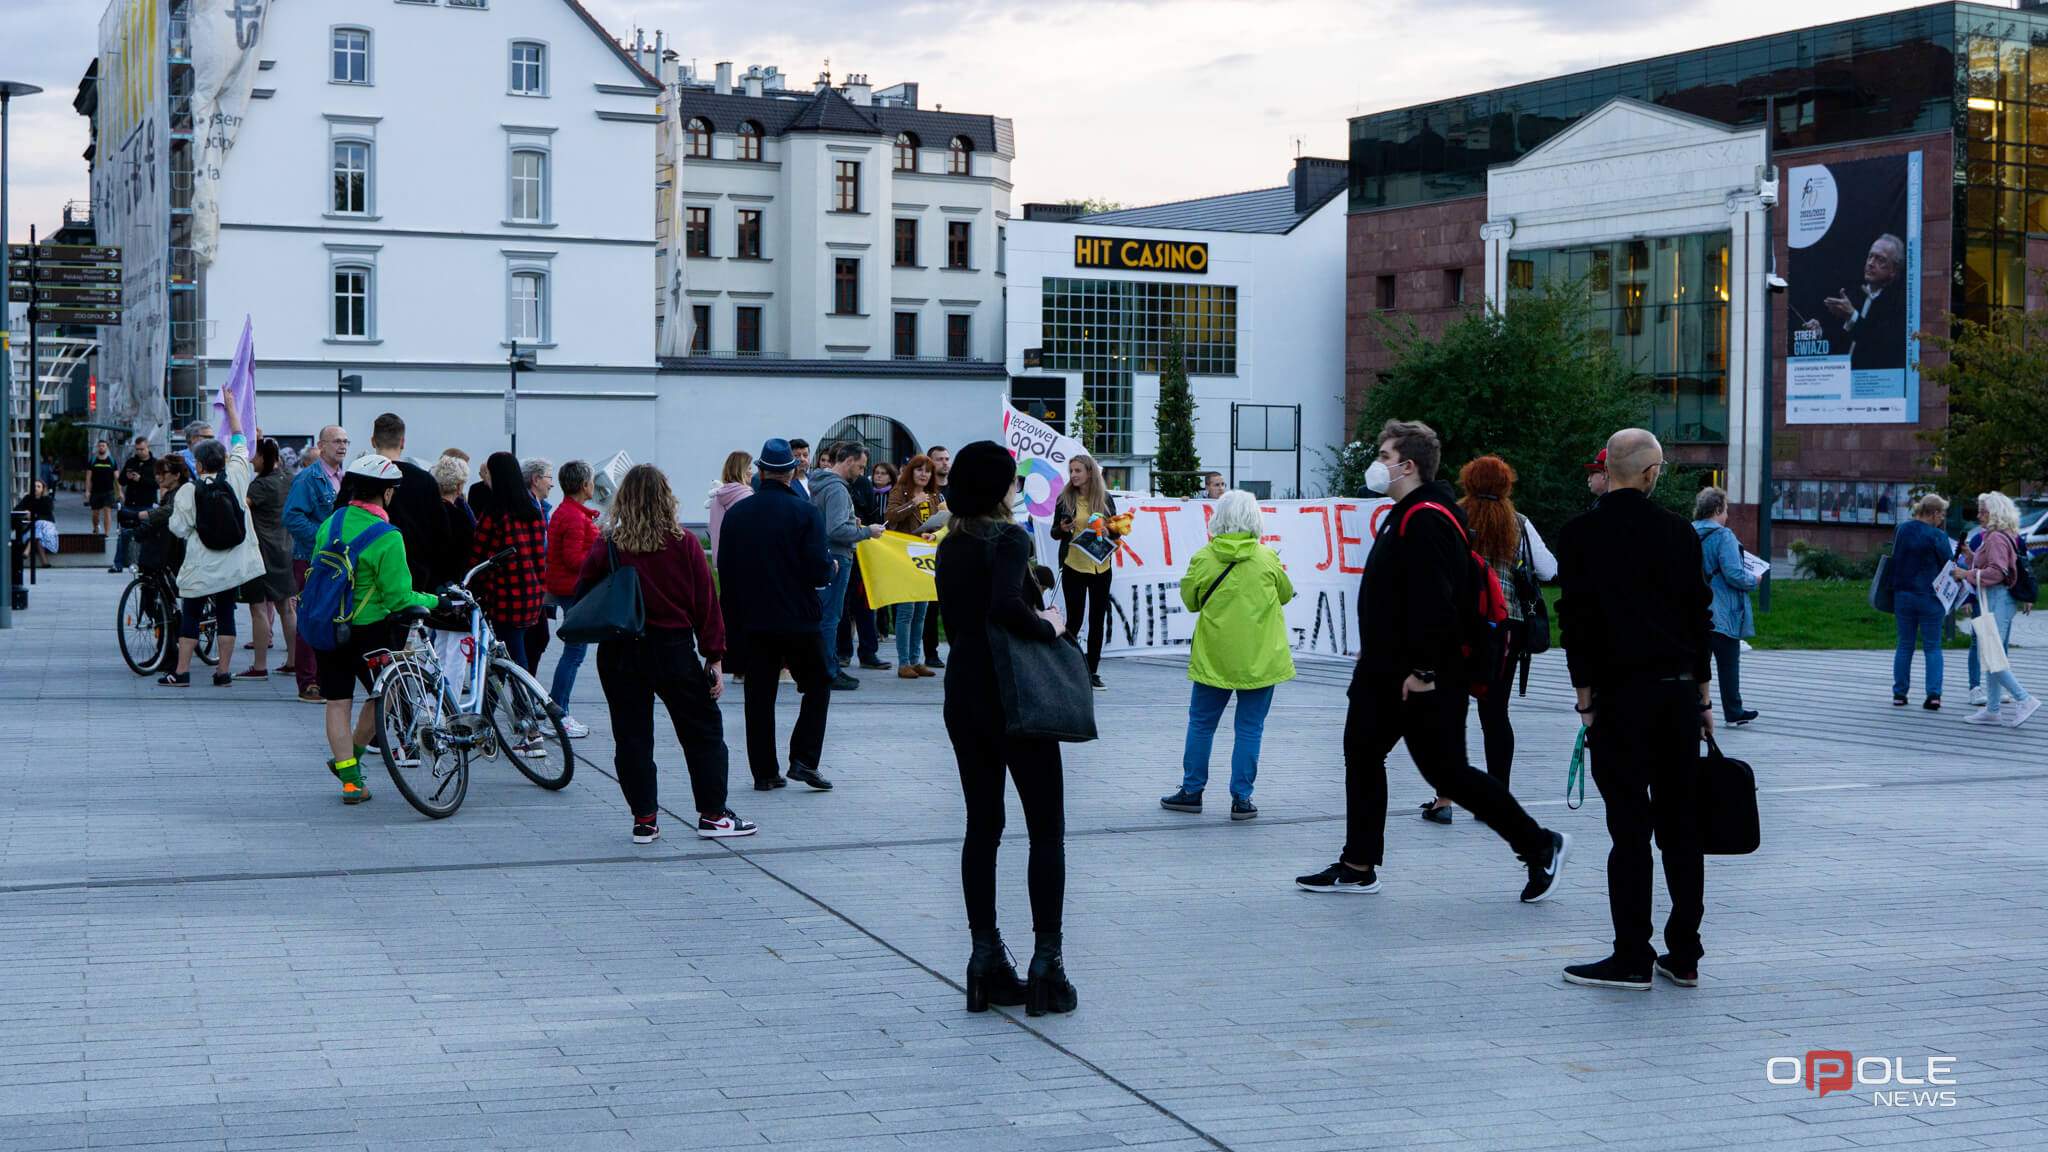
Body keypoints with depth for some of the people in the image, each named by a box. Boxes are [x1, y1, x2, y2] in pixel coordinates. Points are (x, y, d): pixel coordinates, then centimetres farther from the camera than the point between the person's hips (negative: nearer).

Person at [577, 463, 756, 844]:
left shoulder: (605, 548, -6)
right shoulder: (684, 545, -7)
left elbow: (581, 601, -4)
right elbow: (706, 603, -4)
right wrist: (714, 657, 1)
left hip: (619, 654, 1)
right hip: (675, 651, -1)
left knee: (631, 737, 9)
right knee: (704, 730, 12)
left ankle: (644, 820, 8)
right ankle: (712, 815, 13)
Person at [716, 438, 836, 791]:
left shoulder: (735, 513, 2)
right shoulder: (805, 512, -10)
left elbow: (724, 570, 4)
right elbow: (818, 571, -15)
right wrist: (830, 566, 8)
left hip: (753, 618, 3)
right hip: (798, 617, -3)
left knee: (759, 693, 8)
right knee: (817, 684, 11)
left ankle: (764, 771, 8)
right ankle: (804, 759, -2)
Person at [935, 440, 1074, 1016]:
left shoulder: (950, 546, 9)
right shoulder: (1009, 538, -15)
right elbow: (1006, 606, -30)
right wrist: (1049, 626, -13)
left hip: (963, 692, 7)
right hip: (1013, 693, -7)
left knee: (982, 825, 11)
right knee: (1047, 828, 2)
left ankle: (986, 957, 11)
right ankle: (1046, 960, -1)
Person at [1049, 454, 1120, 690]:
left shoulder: (1106, 499, 4)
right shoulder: (1065, 499, 0)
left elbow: (1116, 531, 11)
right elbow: (1054, 533, 6)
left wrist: (1108, 533, -11)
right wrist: (1062, 529, -16)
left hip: (1100, 566, 2)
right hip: (1074, 566, -2)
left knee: (1098, 620, 6)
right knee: (1075, 619, -7)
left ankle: (1092, 671, 15)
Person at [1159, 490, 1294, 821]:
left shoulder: (1203, 559, -6)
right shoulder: (1267, 558, -6)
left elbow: (1190, 600, 7)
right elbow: (1285, 594, 10)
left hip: (1214, 657, 0)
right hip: (1259, 657, 0)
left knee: (1201, 723, 13)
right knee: (1249, 728, 5)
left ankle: (1192, 791, 19)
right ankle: (1241, 798, 5)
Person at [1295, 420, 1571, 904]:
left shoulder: (1426, 520, -20)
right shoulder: (1405, 516, 14)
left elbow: (1434, 602, -27)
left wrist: (1424, 669, -26)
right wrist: (1374, 655, 21)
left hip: (1424, 681, -11)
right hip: (1386, 674, 11)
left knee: (1446, 771, -5)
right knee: (1361, 753, 12)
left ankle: (1541, 845, 7)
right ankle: (1357, 866, 20)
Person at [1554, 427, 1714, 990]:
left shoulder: (1582, 534, -6)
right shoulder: (1679, 532, 6)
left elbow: (1576, 619, -8)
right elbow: (1701, 615, 10)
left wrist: (1585, 696, -3)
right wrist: (1702, 697, 16)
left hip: (1621, 694, -4)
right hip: (1680, 691, 4)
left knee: (1630, 827, -3)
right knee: (1680, 823, 8)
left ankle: (1632, 958, 0)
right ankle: (1683, 955, 13)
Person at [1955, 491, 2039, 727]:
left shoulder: (1996, 538, -15)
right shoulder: (2007, 537, 17)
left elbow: (1996, 572, -23)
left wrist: (1967, 574, -15)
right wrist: (1970, 556, 16)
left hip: (1996, 601, -11)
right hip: (2006, 601, 11)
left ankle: (2024, 700, -13)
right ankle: (1992, 710, 15)